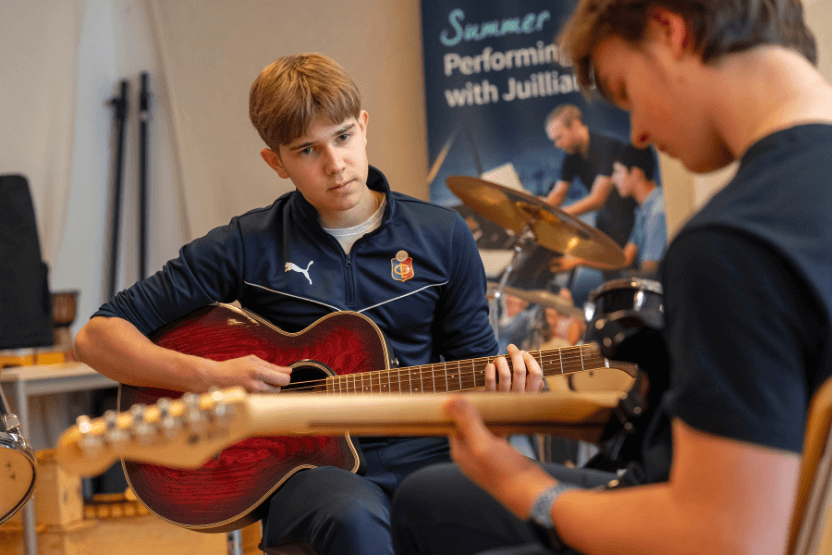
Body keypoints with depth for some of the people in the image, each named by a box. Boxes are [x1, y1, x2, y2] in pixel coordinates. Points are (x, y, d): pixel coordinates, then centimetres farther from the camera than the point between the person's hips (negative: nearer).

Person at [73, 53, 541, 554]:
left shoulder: (442, 236, 9)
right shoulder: (248, 246, 2)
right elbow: (98, 336, 3)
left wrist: (505, 386, -9)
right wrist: (207, 376, -12)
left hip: (422, 453, 2)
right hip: (307, 464, -2)